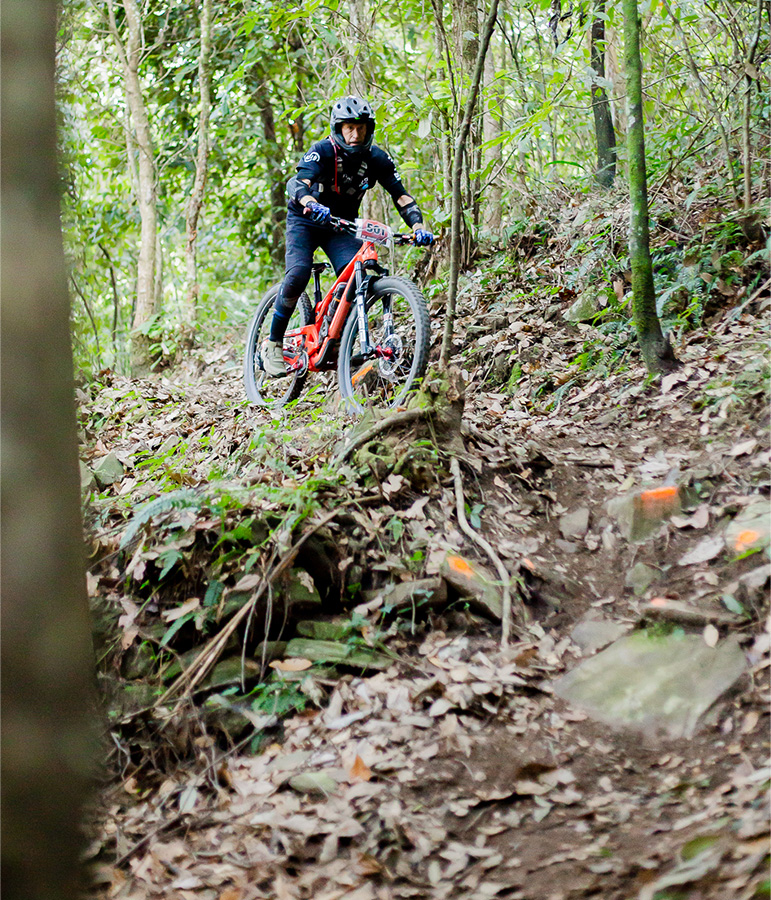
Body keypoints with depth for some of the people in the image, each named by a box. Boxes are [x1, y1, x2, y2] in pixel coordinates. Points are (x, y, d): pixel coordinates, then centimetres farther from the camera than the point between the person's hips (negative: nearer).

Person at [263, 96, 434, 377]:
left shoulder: (377, 158, -12)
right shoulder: (323, 151, -23)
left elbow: (402, 197, -15)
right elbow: (299, 183, -38)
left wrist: (419, 227, -34)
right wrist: (312, 204, -61)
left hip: (342, 224, 3)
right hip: (305, 219, -3)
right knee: (298, 274, -26)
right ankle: (273, 343, -10)